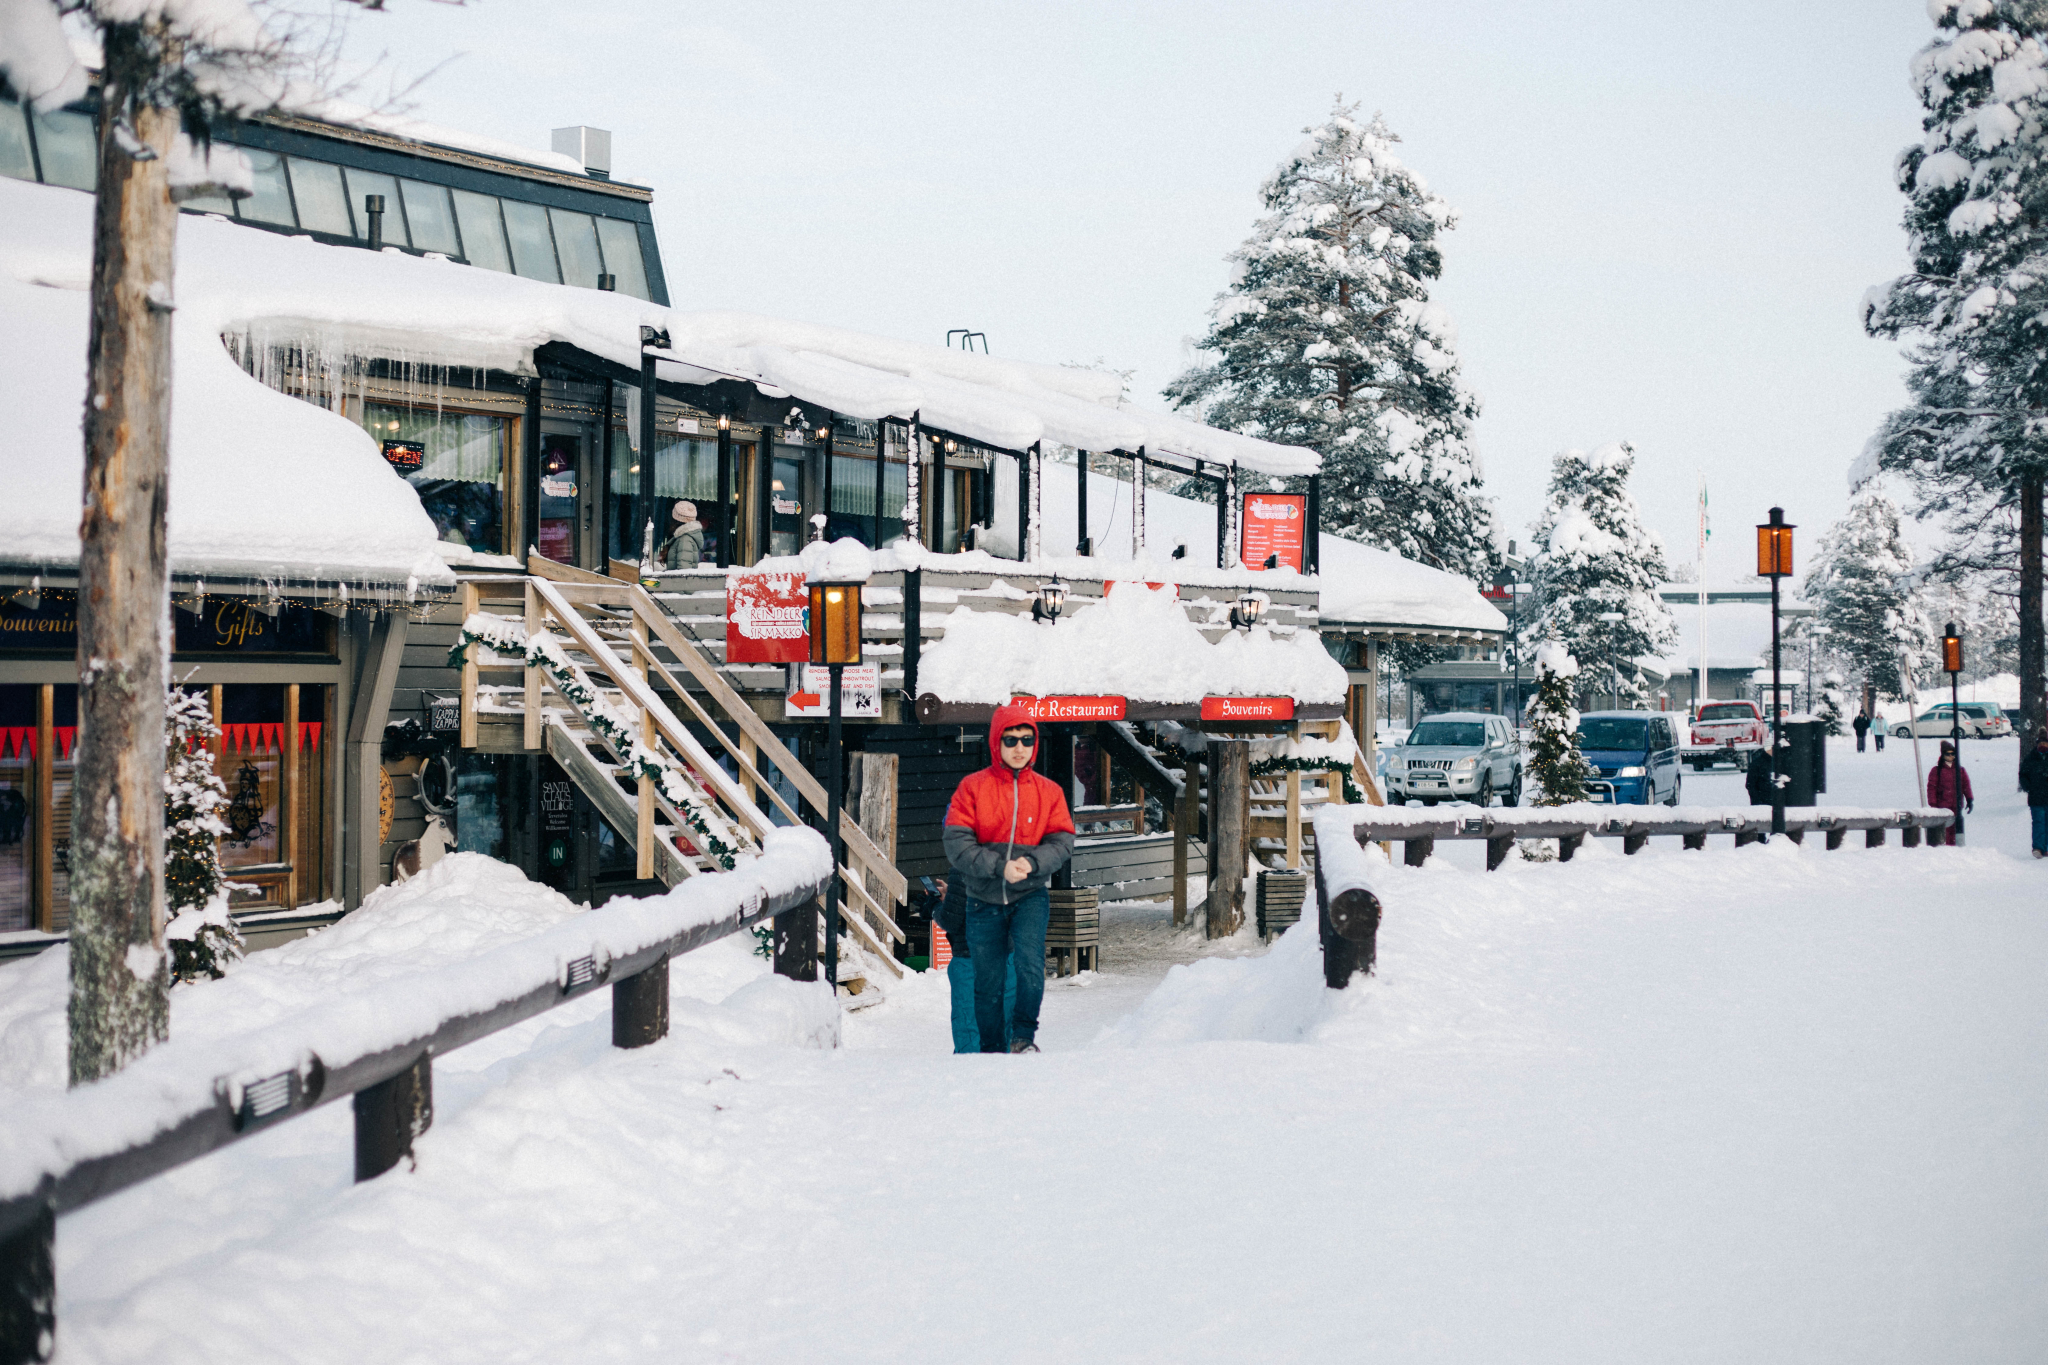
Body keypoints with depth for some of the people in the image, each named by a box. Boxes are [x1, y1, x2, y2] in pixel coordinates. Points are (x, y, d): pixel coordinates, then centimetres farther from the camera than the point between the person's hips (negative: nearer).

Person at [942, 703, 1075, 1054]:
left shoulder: (1048, 791, 4)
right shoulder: (972, 787, -2)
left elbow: (1063, 841, 0)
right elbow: (956, 843, -9)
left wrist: (1031, 863, -19)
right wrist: (999, 867, -20)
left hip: (1030, 896, 0)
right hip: (984, 899, 0)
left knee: (1030, 962, -23)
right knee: (987, 982, 6)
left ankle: (1024, 1036, -6)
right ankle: (991, 1052, 21)